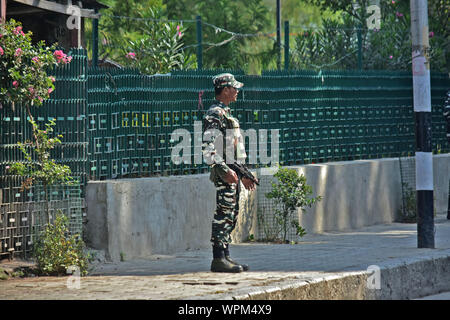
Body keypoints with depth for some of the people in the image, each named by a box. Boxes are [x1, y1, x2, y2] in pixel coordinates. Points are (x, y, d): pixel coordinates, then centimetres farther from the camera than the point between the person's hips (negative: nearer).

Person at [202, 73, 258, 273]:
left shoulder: (226, 113, 20)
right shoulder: (214, 114, -12)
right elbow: (207, 148, -21)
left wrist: (243, 175, 27)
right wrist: (225, 170, -26)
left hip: (232, 171, 10)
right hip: (224, 173, -10)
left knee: (231, 216, 11)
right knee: (223, 215, -10)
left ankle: (225, 257, 15)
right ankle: (218, 260, -10)